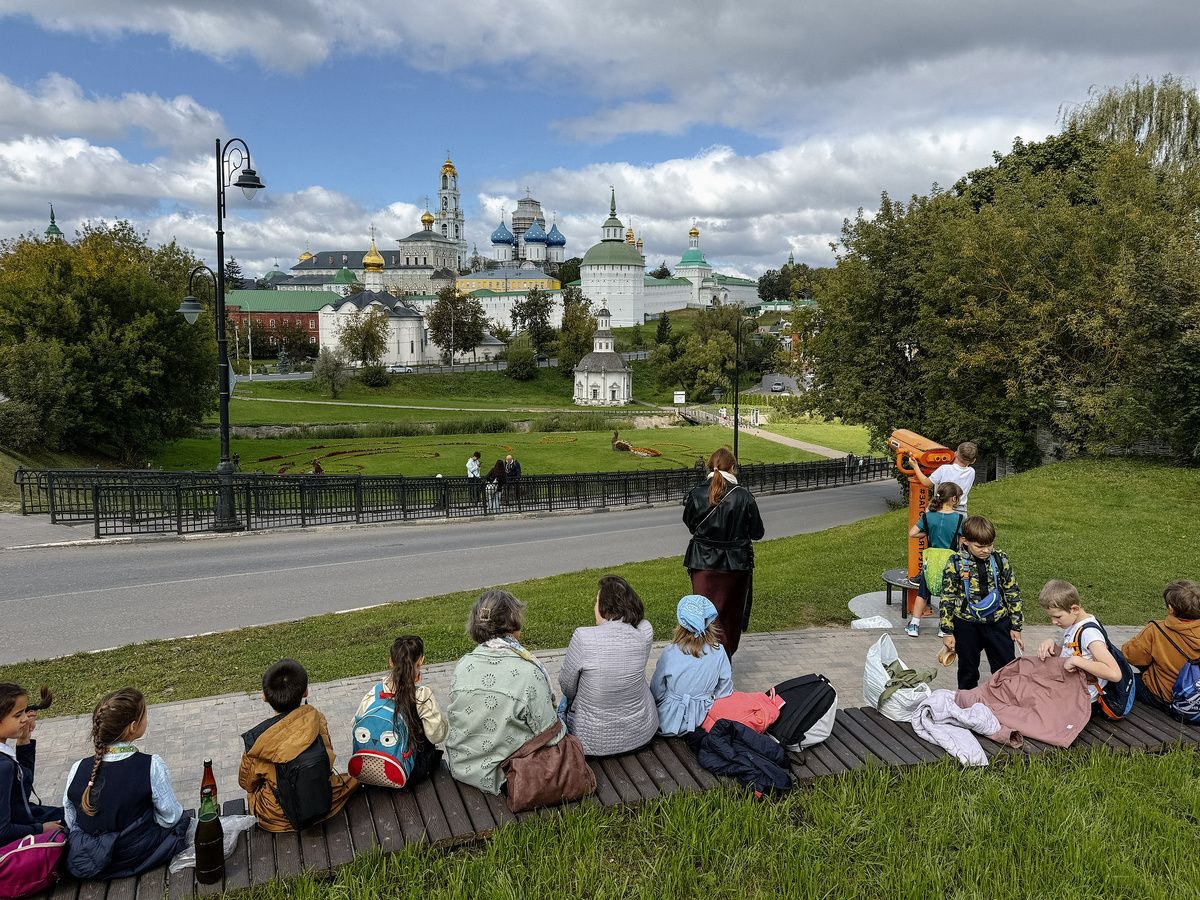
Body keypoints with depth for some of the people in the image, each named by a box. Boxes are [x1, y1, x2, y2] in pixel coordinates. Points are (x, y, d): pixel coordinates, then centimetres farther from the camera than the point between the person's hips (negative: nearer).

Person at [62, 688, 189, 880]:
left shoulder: (78, 770, -12)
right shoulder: (152, 766, -22)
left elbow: (71, 823, 1)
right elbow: (169, 817, -12)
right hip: (136, 858, -3)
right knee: (180, 820, 23)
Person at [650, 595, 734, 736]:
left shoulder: (669, 653, -19)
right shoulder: (719, 652, -14)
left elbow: (656, 693, -9)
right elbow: (724, 692, -3)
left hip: (669, 721, -3)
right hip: (699, 719, 4)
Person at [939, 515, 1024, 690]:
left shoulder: (1000, 560, -4)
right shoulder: (956, 563, -9)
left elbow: (1013, 593, 5)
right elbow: (947, 598, -4)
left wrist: (1016, 626, 4)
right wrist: (948, 632, -5)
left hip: (998, 623, 1)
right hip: (966, 625, -1)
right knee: (968, 671, 15)